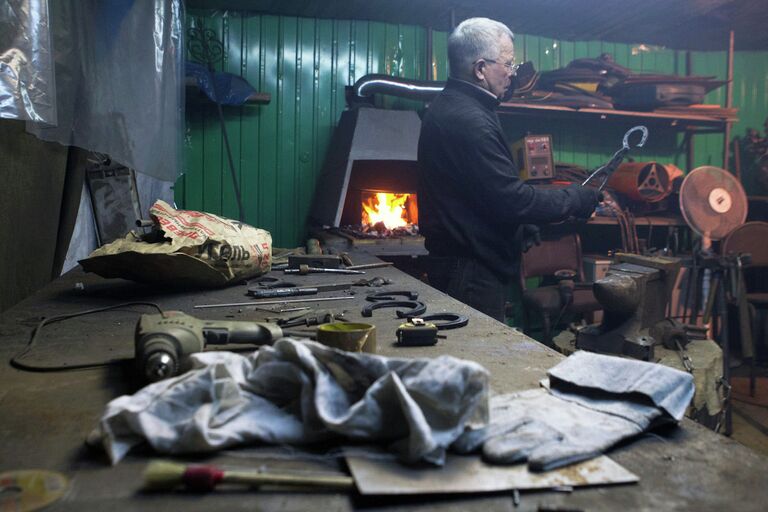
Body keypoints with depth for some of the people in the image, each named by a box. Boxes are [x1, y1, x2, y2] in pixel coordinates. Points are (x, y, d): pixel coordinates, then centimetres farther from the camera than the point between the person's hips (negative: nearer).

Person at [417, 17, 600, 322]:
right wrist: (577, 200, -9)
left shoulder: (447, 106, 12)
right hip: (471, 272, -11)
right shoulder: (469, 120, -23)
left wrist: (525, 227, 16)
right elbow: (512, 200, -24)